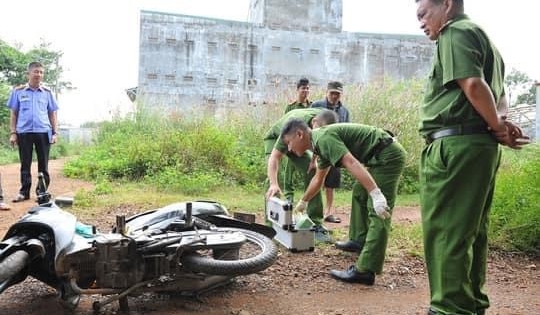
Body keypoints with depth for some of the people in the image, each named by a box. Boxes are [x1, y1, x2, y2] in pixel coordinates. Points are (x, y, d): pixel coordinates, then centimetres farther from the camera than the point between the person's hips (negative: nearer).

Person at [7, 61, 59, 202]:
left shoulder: (47, 92, 8)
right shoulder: (18, 91, 6)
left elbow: (52, 114, 10)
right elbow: (14, 113, 8)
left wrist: (55, 132, 3)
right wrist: (13, 133, 2)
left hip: (43, 132, 0)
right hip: (24, 132, 0)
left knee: (43, 165, 5)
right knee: (25, 164, 6)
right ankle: (24, 192, 14)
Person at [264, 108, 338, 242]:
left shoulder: (324, 119, -26)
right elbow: (274, 157, -44)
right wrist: (274, 184, -57)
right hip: (275, 138, -4)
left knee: (312, 172, -13)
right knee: (272, 176, -24)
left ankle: (315, 223, -9)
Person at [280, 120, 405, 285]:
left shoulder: (323, 137, -15)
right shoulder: (321, 142, 17)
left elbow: (352, 163, -28)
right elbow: (318, 179, 31)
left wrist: (376, 194, -34)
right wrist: (302, 202, 42)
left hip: (388, 155, -10)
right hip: (382, 156, 10)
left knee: (377, 214, -12)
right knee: (359, 192, 23)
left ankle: (365, 271, -11)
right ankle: (359, 242, 32)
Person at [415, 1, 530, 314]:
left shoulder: (455, 32, -3)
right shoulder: (482, 37, 27)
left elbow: (473, 84, -18)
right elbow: (500, 92, 19)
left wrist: (498, 127, -7)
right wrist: (501, 122, 0)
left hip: (456, 145, -10)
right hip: (479, 145, 10)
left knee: (445, 231, -5)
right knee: (471, 231, 14)